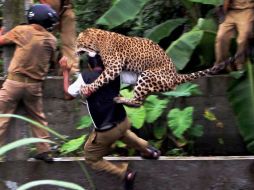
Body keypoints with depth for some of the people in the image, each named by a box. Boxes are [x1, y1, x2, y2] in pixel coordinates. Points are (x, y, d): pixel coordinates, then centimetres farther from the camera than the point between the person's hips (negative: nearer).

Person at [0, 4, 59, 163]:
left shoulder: (22, 31, -6)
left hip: (15, 81, -3)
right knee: (38, 118, 18)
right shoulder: (52, 40, 3)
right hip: (35, 84, 3)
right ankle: (45, 151, 20)